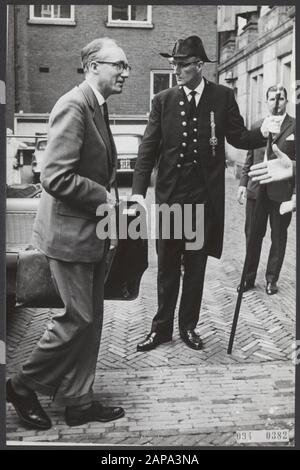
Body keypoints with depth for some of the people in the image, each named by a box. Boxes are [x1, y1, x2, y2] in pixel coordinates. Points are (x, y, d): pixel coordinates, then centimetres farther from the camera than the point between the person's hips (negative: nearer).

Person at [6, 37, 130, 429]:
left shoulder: (98, 107, 13)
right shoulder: (73, 106, -18)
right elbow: (56, 177, -26)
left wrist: (110, 197, 7)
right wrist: (104, 198, -17)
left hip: (92, 231, 10)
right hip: (69, 232, -10)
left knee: (90, 319, 13)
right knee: (78, 318, -1)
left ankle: (79, 401, 26)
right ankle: (24, 385, 20)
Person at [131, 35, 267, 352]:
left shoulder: (222, 97, 1)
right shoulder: (163, 101, 1)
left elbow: (238, 137, 3)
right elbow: (148, 147, -2)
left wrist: (265, 133, -17)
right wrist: (138, 190, -11)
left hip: (205, 197, 0)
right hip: (170, 195, 0)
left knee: (195, 266, 11)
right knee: (167, 266, 10)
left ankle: (188, 326, 26)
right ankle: (162, 327, 24)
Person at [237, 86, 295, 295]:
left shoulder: (294, 127, -2)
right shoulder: (257, 126, 12)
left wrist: (295, 192, -11)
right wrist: (243, 183, 7)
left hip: (282, 192, -3)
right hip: (256, 190, 3)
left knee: (278, 238, 8)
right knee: (252, 236, 8)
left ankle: (272, 279, 20)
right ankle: (249, 277, 19)